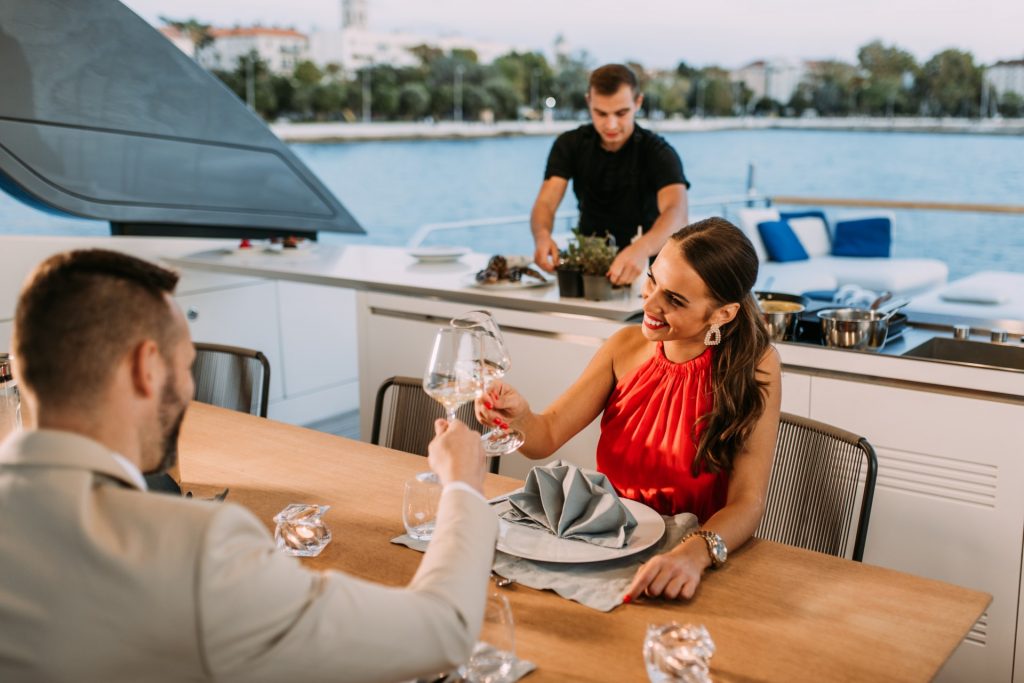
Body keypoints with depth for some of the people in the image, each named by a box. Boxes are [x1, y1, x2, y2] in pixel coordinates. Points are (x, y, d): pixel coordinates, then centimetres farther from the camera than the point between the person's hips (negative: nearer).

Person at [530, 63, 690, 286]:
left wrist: (642, 249, -52)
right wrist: (542, 235, -38)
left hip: (643, 267, -3)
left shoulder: (658, 152, -13)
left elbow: (677, 213, -30)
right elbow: (546, 203, -13)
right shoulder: (569, 145, -2)